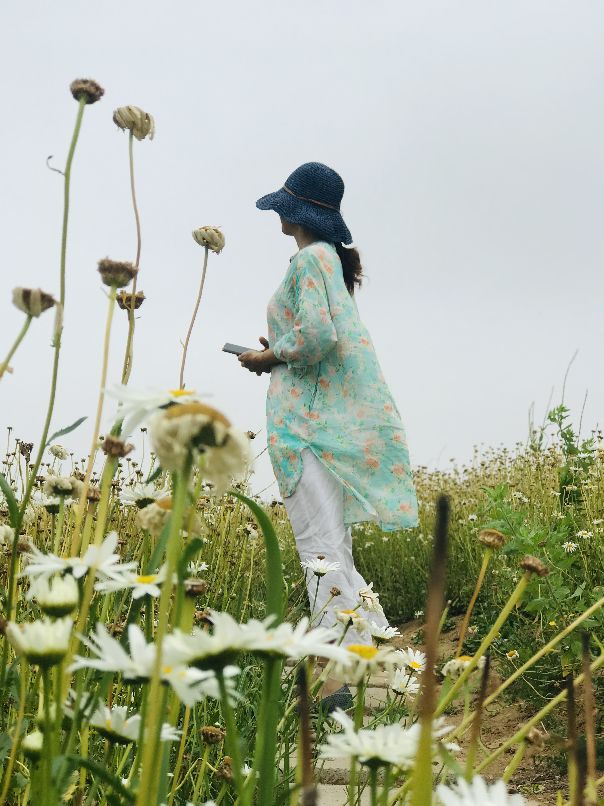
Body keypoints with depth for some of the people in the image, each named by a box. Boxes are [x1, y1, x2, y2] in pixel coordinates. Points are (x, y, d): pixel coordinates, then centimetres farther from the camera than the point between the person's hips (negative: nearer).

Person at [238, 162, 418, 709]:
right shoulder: (334, 258, 21)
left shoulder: (310, 258, -8)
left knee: (320, 546, -12)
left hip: (310, 415, -10)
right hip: (340, 413, 10)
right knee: (334, 547, 14)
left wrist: (269, 357, -5)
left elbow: (317, 336, -20)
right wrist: (278, 352, 16)